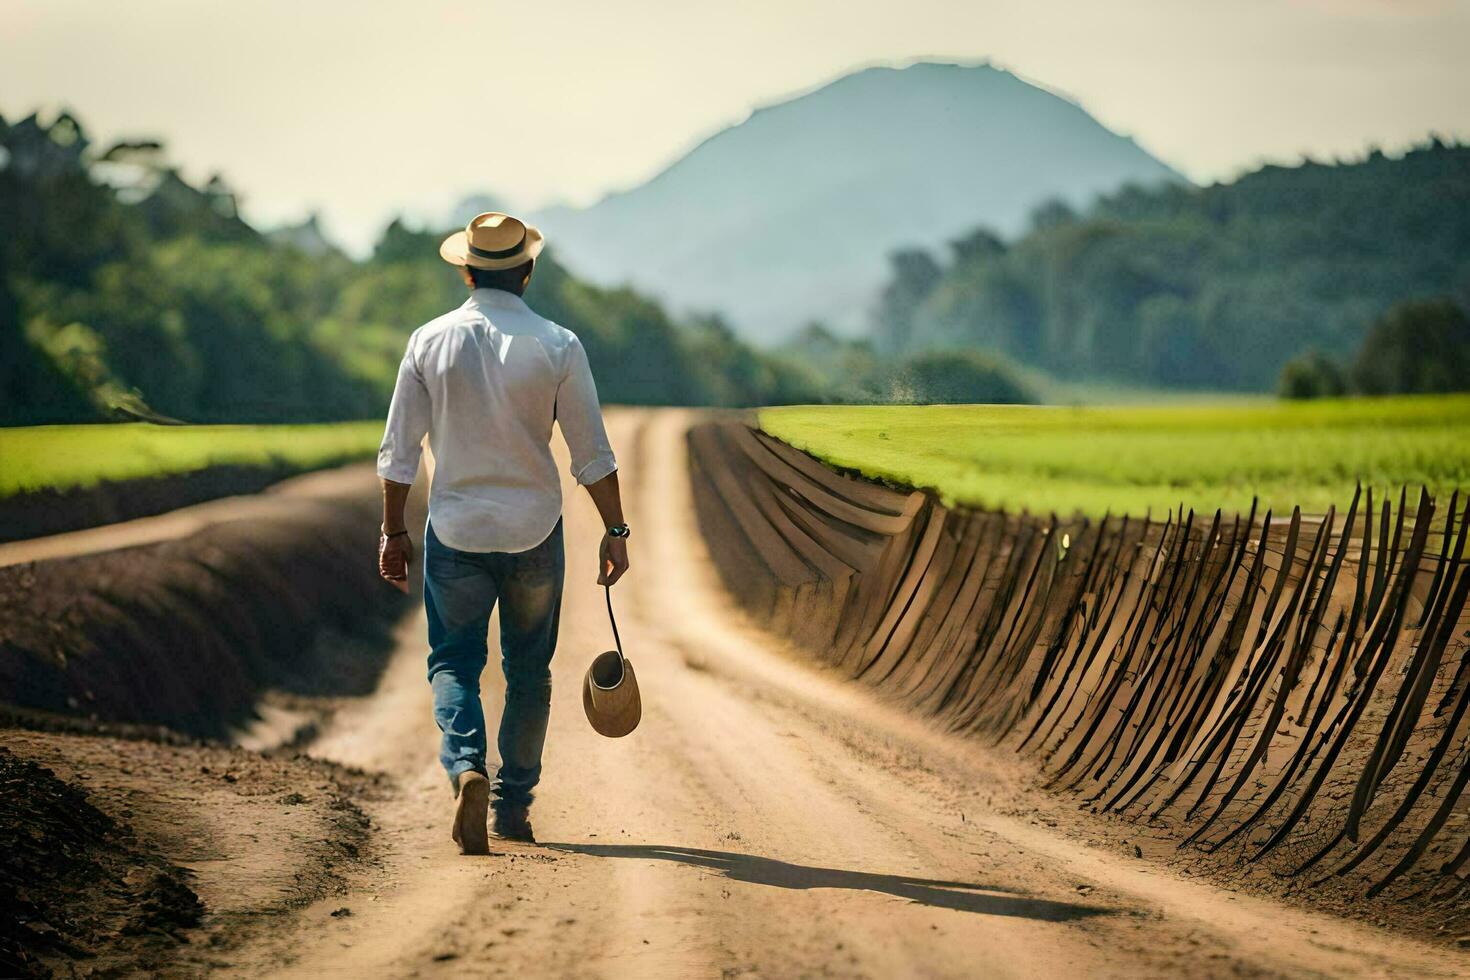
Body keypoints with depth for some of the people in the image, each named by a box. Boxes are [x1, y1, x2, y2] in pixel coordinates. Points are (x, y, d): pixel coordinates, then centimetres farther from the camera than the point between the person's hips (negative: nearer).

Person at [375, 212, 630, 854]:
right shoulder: (558, 346, -6)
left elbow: (398, 451, -1)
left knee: (454, 661, 7)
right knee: (529, 669, 14)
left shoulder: (430, 342, -3)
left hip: (456, 531, 0)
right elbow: (592, 453, -5)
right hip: (535, 533, 0)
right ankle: (513, 806, 17)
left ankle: (467, 767, -19)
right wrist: (615, 530, 3)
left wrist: (393, 532, 8)